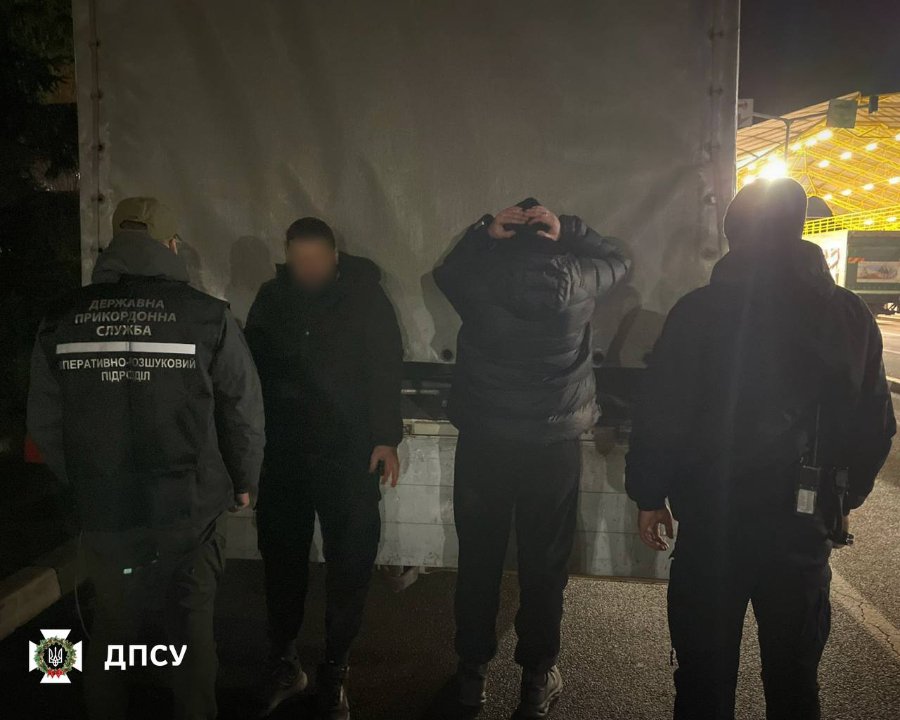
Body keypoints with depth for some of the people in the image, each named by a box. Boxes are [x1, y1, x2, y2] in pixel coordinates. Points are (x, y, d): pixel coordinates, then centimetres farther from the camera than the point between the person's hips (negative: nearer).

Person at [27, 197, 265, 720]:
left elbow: (45, 423, 2)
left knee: (112, 627, 21)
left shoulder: (61, 321, -3)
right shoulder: (207, 315, -12)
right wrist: (243, 483, 8)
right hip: (191, 507, -2)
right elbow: (246, 412, -8)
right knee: (192, 628, 13)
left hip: (103, 511, 3)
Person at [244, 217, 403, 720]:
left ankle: (336, 674, 21)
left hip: (350, 452, -2)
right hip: (283, 450, 3)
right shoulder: (273, 296, 4)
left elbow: (388, 368, -5)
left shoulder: (365, 295, -4)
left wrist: (387, 438, -11)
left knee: (350, 564, 3)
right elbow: (251, 364, 10)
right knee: (281, 556, 10)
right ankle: (284, 663, 29)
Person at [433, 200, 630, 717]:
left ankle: (473, 673, 27)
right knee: (545, 566, 11)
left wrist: (484, 231, 5)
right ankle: (538, 678, 23)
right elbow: (618, 259, 15)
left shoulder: (478, 280, -5)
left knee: (478, 560, 13)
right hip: (555, 446, -1)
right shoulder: (577, 279, -6)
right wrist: (568, 229, 3)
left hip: (482, 442, 1)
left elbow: (446, 271, 18)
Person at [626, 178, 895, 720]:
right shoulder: (851, 317, 0)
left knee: (706, 674, 12)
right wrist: (840, 497, 17)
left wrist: (650, 495, 1)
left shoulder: (698, 312, -11)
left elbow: (660, 415, -11)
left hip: (712, 518, -3)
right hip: (804, 524, 3)